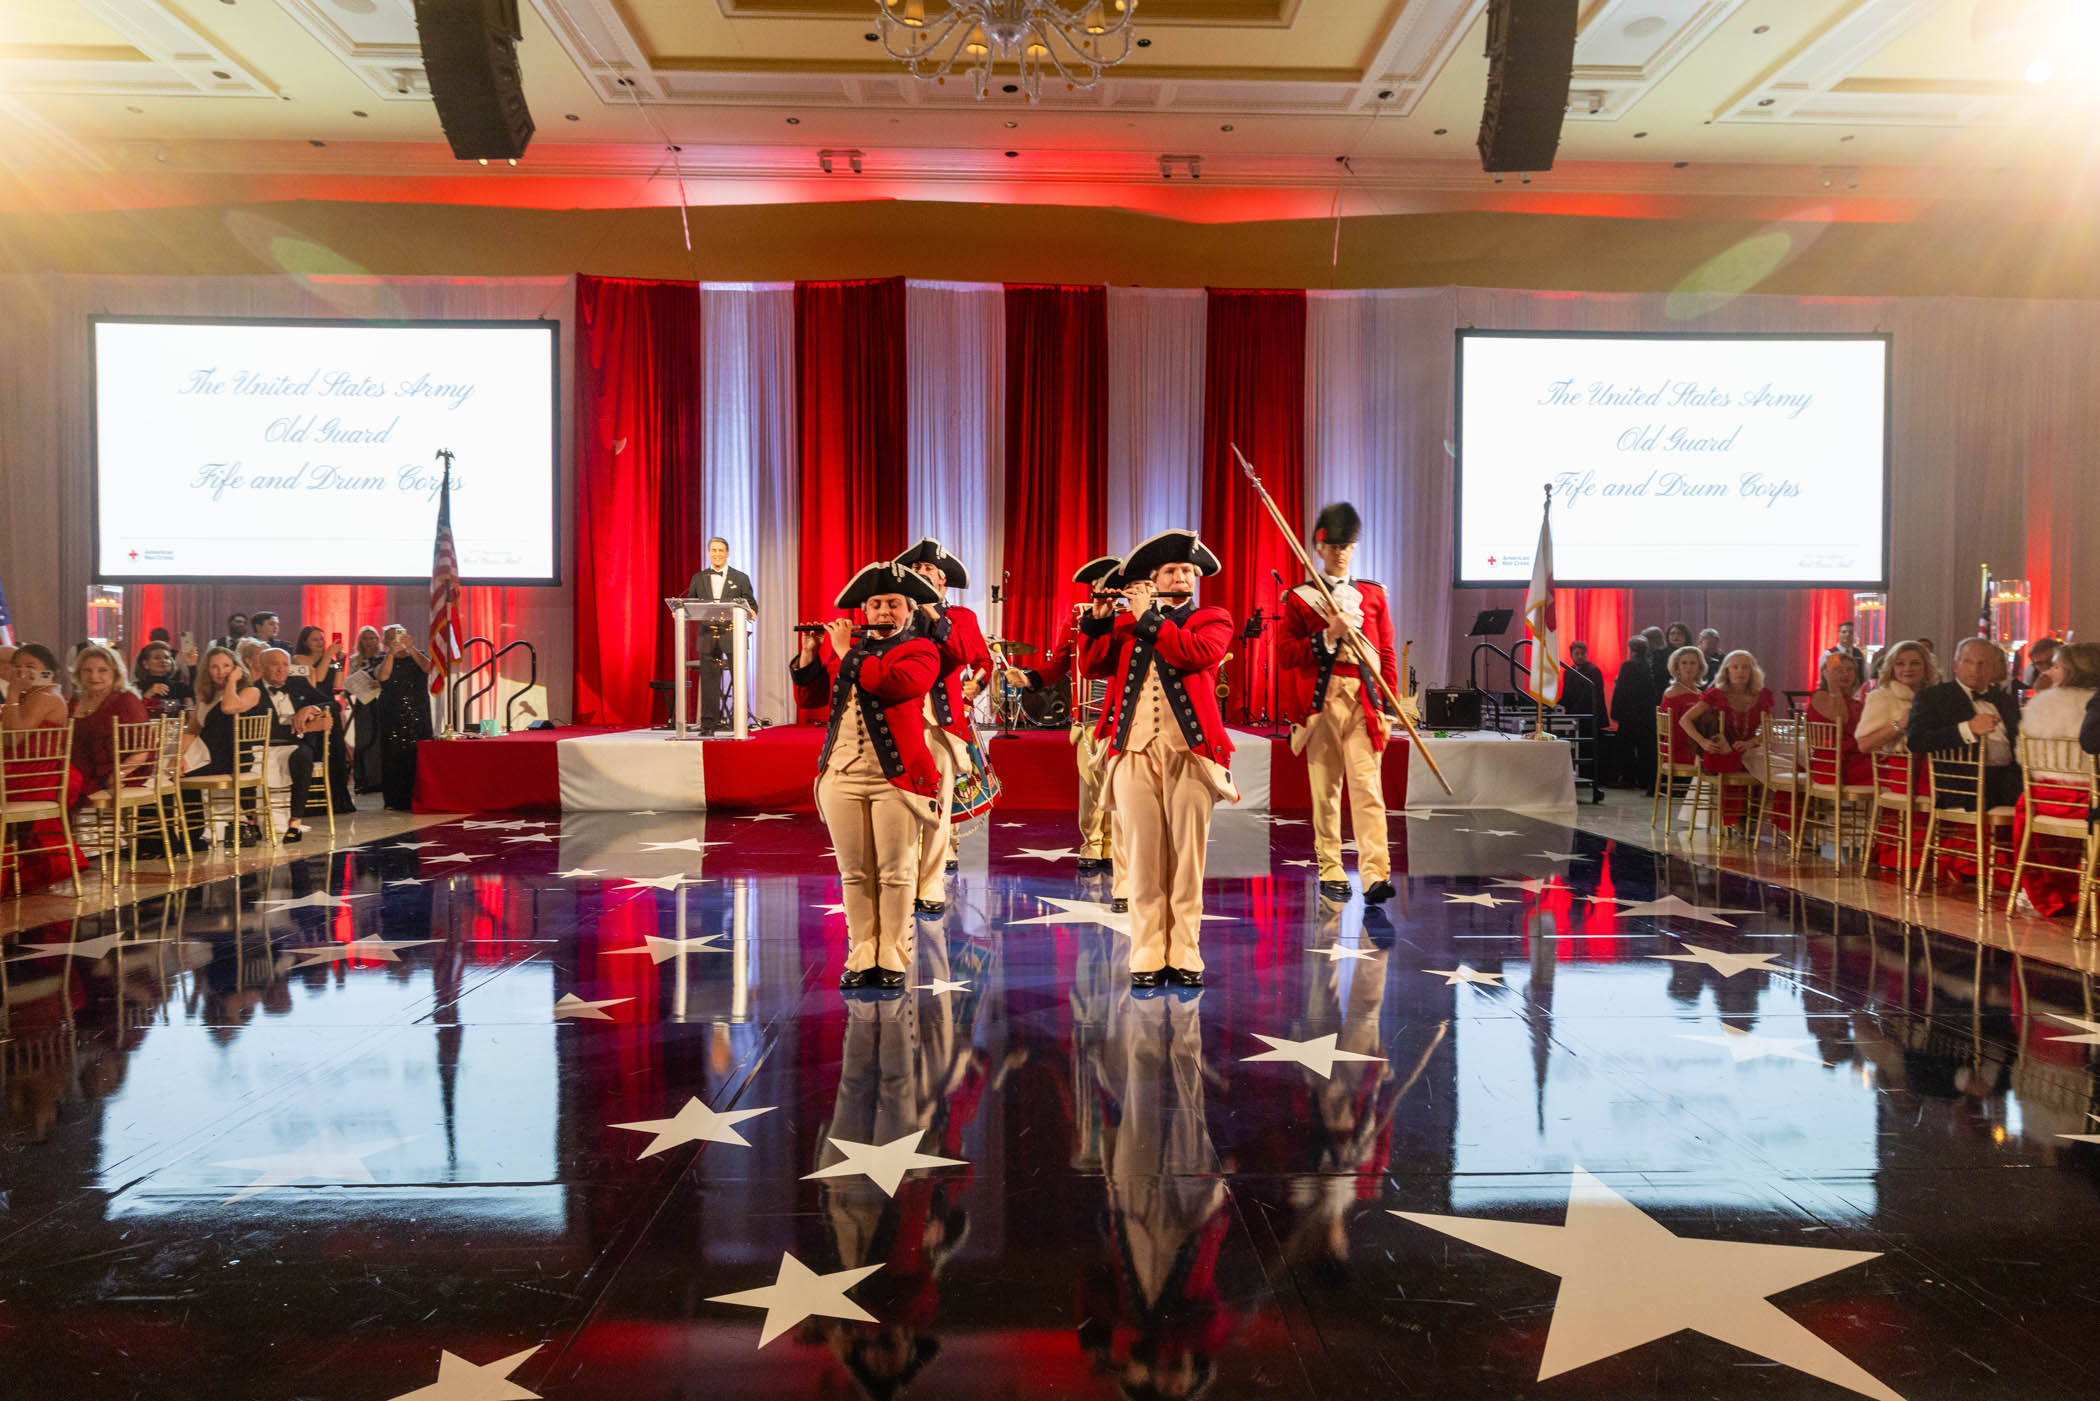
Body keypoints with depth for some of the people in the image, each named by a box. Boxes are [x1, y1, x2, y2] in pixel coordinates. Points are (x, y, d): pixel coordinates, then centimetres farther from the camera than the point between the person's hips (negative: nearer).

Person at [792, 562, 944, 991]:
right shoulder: (839, 646, 16)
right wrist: (809, 653, 1)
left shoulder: (920, 651, 1)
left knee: (895, 872, 1)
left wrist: (846, 652, -9)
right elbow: (809, 699, 14)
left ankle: (893, 958, 12)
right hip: (842, 774, 4)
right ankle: (862, 957, 17)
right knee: (854, 873, 7)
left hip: (896, 775, -4)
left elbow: (889, 682, -18)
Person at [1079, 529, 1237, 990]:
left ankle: (1184, 956, 8)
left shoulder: (1213, 621, 9)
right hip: (1135, 752, 2)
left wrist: (1148, 617, -5)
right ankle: (1148, 956, 8)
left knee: (1186, 859, 0)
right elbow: (1092, 665, 8)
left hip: (1190, 753, -2)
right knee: (1143, 859, 2)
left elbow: (1195, 653, -12)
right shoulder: (1126, 624, 18)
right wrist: (1098, 619, -3)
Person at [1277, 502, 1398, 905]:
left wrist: (1387, 709, 4)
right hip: (1320, 701, -1)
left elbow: (1387, 655, 11)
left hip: (1364, 701, 1)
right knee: (1325, 789, 5)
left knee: (1367, 786, -8)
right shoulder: (1299, 598, 5)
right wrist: (1329, 636, -13)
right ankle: (1331, 872, 13)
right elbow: (1285, 657, -2)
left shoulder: (1374, 595, 12)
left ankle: (1376, 874, -13)